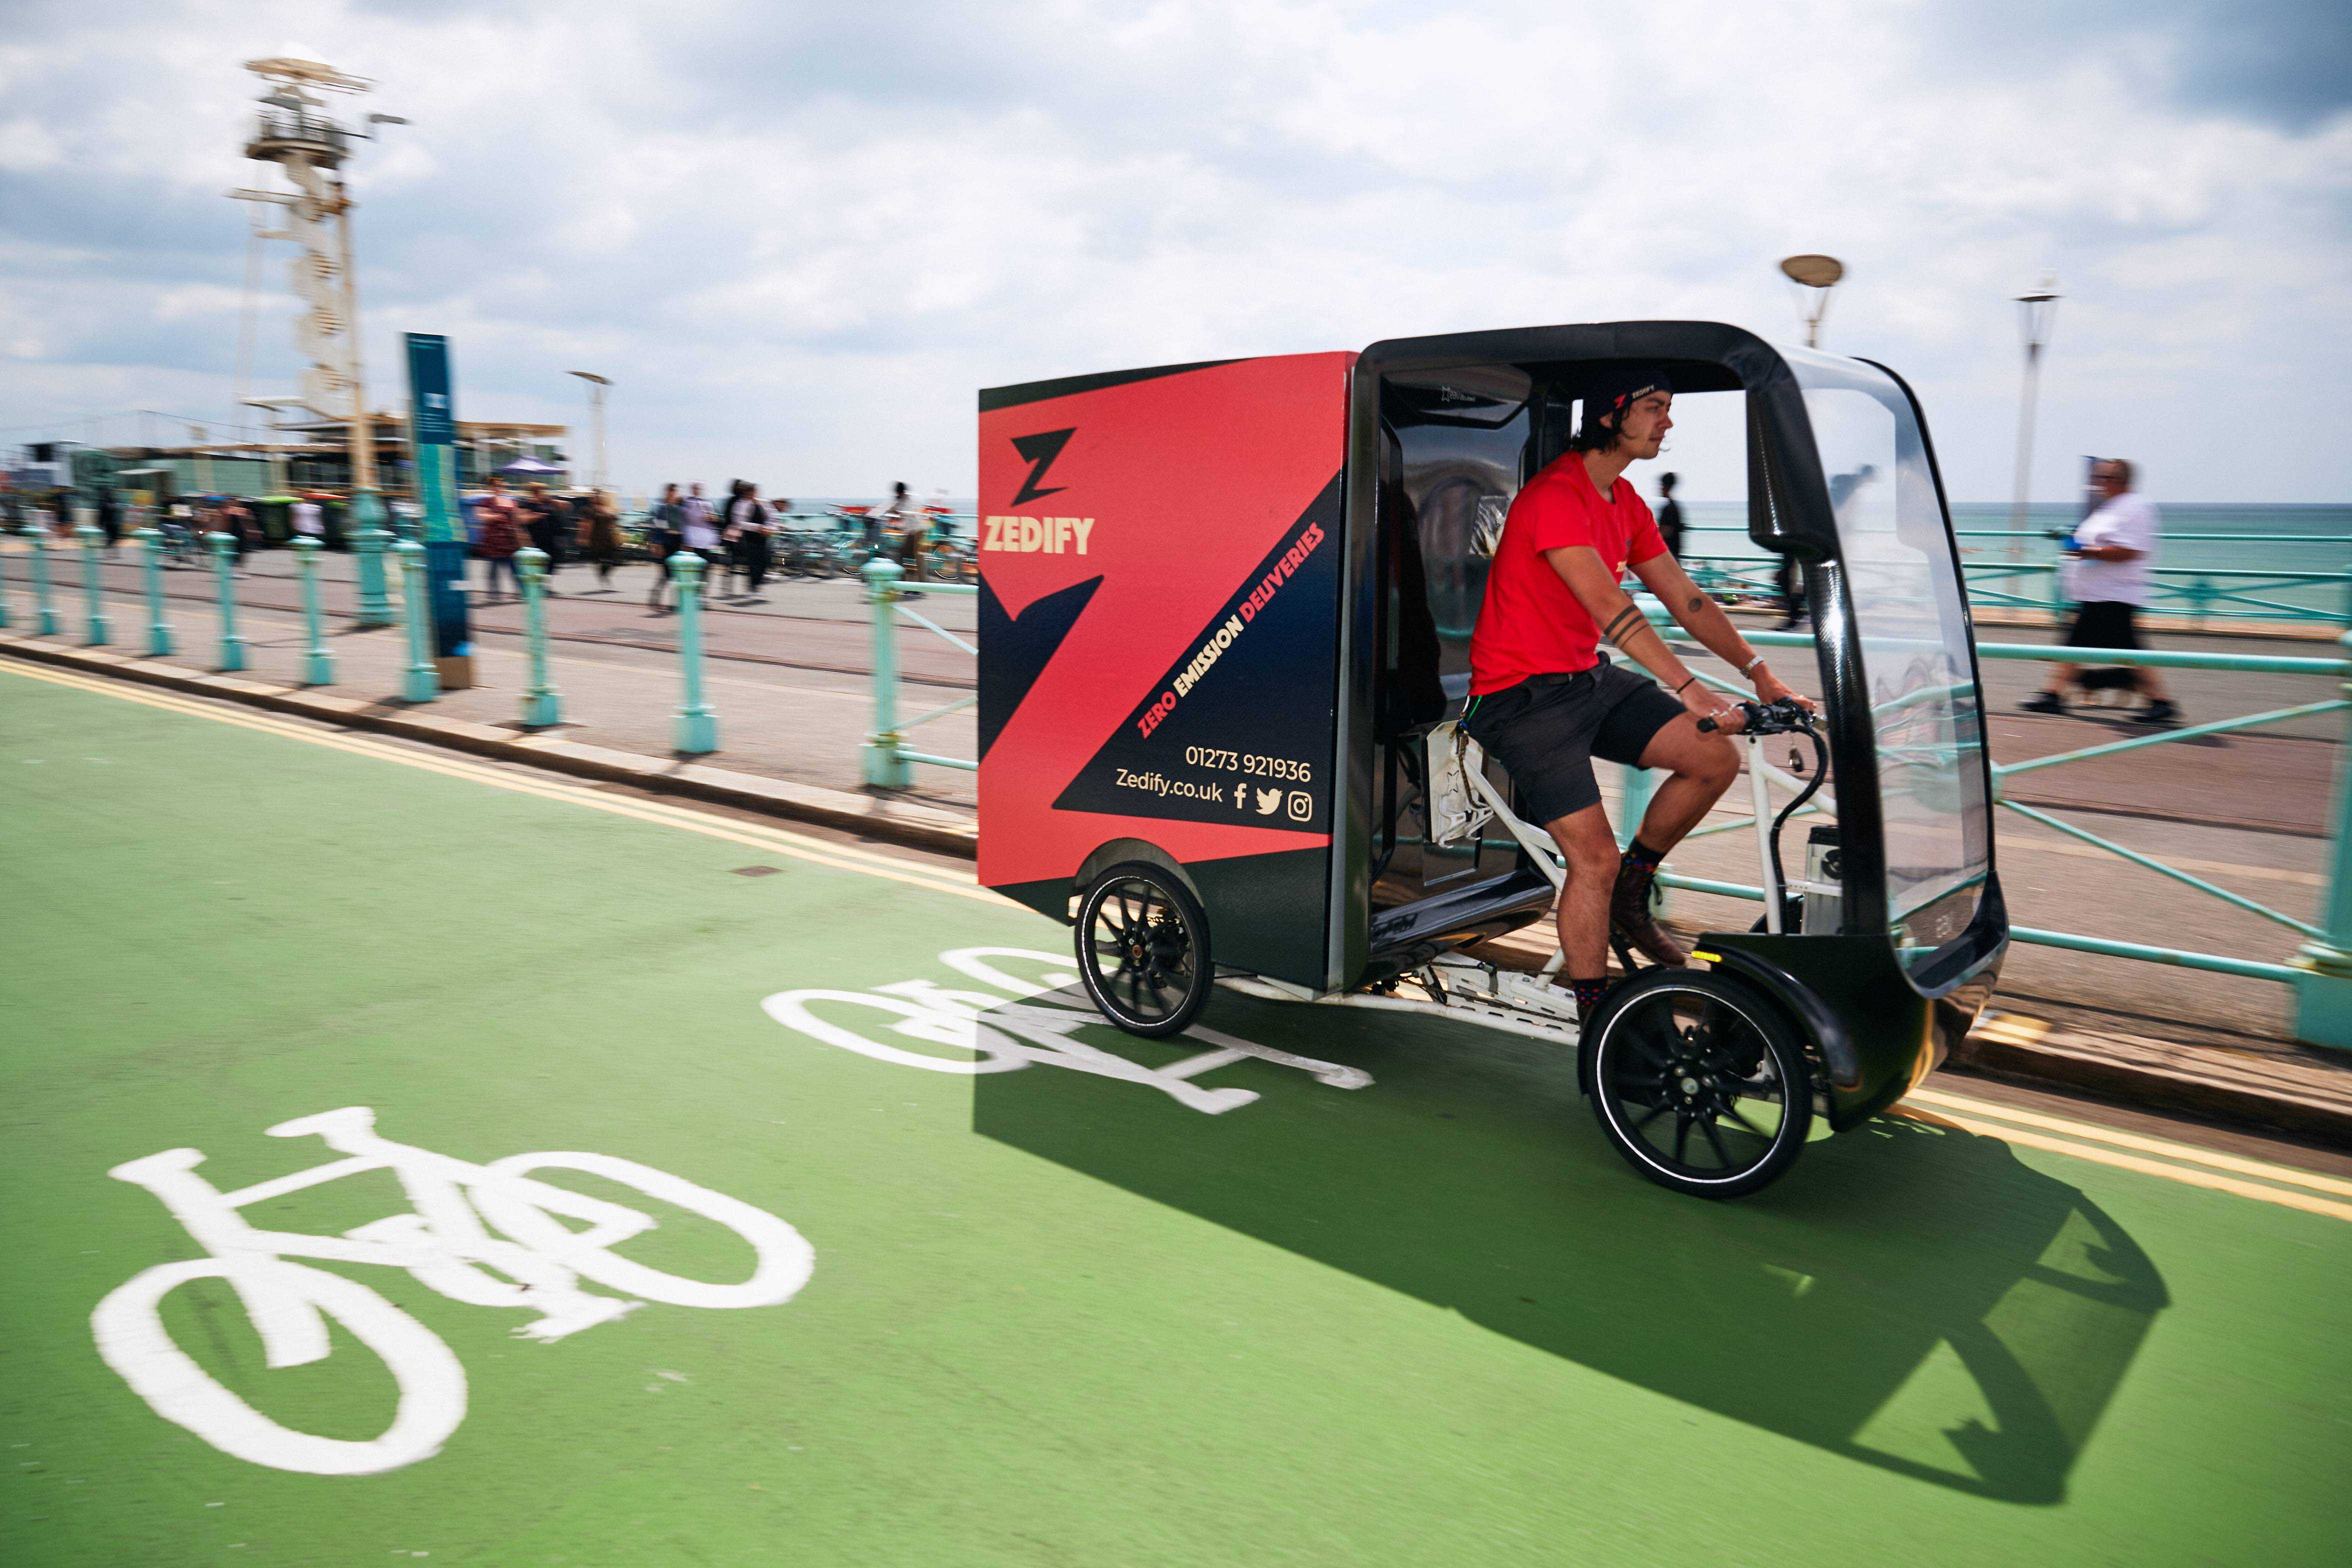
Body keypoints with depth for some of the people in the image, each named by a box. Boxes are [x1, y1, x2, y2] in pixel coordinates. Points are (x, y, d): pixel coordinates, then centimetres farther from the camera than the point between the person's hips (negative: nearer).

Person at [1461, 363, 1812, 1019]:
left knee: (1717, 758, -7)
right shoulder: (1555, 495, -19)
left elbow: (1684, 598, 9)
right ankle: (1595, 1023, 5)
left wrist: (1760, 673, -1)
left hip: (1589, 678, 8)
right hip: (1526, 694, -8)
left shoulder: (1626, 504, 10)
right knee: (1595, 858, -11)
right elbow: (1608, 607, -29)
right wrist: (1688, 690, -35)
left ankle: (1629, 895, 12)